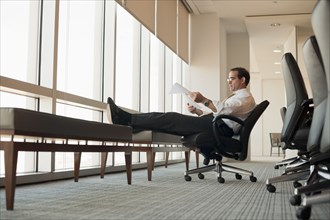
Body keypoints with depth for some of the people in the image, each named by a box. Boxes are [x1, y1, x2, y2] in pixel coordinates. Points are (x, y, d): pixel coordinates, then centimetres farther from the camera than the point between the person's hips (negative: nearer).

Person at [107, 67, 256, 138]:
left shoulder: (246, 97, 1)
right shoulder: (237, 97, 32)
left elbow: (225, 109, -20)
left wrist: (204, 100, -27)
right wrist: (197, 111, 10)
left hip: (221, 129, -9)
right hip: (215, 124, 9)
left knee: (172, 119, -19)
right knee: (173, 117, -7)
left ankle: (127, 120, -23)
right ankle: (127, 120, -14)